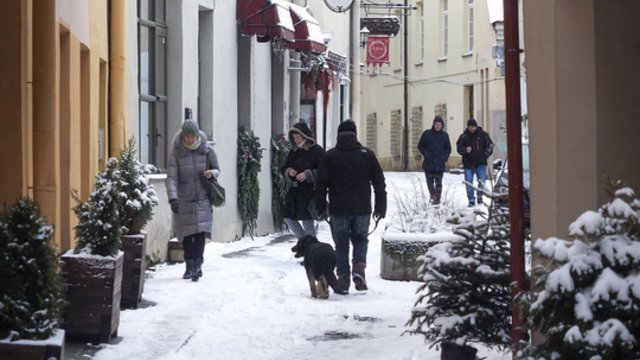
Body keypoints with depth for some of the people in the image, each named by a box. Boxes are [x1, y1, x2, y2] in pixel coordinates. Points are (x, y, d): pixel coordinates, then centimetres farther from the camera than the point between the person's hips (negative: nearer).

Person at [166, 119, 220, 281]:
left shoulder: (207, 150, -2)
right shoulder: (176, 153, -6)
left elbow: (217, 169, 11)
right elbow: (171, 177, -13)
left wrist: (211, 173, -15)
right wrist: (173, 198, -28)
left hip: (203, 199, 0)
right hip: (184, 200, 0)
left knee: (201, 231, -12)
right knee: (187, 234, 4)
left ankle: (196, 265, -11)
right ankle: (191, 266, 16)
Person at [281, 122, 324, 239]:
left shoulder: (316, 150, -8)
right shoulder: (294, 151, 12)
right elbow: (283, 168, 17)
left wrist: (308, 174, -22)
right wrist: (289, 171, -5)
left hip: (310, 191, -7)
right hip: (295, 190, 7)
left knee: (307, 221, -6)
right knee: (288, 218, 9)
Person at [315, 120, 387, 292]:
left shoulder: (330, 156, -1)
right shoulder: (367, 154, 2)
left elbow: (321, 184, -2)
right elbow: (379, 183, 4)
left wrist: (320, 207, 7)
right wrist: (380, 208, 10)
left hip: (338, 209, -1)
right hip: (362, 208, 1)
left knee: (341, 244, 9)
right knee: (360, 240, 16)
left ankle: (343, 277, 7)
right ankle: (359, 268, -6)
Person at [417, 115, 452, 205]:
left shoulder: (444, 135, 7)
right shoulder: (427, 133, 2)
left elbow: (448, 148, 17)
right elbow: (420, 146, 8)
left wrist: (445, 158, 3)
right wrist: (425, 155, -4)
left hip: (440, 163, 1)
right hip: (428, 163, 0)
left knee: (438, 181, 0)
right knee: (430, 180, -3)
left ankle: (437, 198, 6)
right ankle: (432, 195, 7)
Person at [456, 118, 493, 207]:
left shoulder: (482, 134, 3)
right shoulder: (464, 136, 2)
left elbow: (489, 145, 10)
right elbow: (459, 148, 4)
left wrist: (486, 154, 0)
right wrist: (465, 150, -16)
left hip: (481, 163, 0)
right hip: (468, 164, 0)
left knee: (482, 181, -5)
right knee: (469, 183, -1)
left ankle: (480, 195, 18)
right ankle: (471, 200, 8)